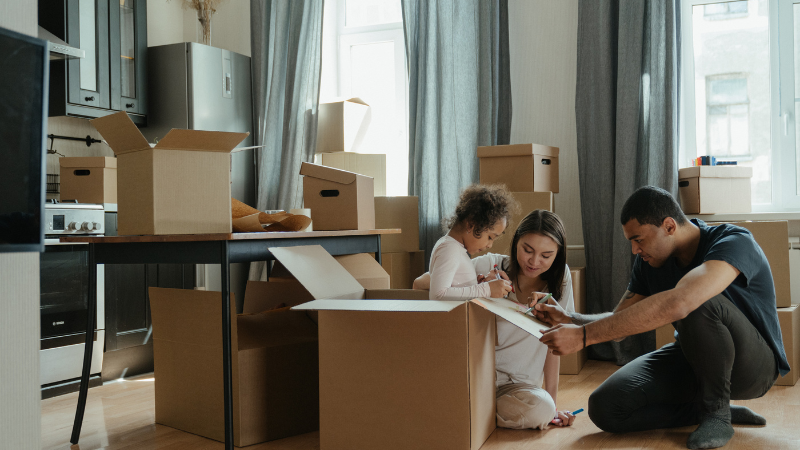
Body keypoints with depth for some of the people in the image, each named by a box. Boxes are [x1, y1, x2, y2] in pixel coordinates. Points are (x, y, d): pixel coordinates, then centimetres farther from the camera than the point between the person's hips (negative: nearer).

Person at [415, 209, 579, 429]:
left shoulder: (559, 277, 0)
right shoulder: (489, 265, -8)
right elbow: (419, 284, -12)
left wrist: (552, 402, -1)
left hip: (518, 384, 2)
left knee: (542, 409, -31)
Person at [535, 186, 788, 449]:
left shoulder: (734, 242, -28)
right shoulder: (649, 261, -4)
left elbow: (676, 304, -46)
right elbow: (619, 321, 2)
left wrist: (584, 335, -46)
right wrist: (569, 319, -20)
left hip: (752, 363, -6)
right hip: (691, 359, 7)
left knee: (698, 306, -38)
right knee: (604, 408, -15)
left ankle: (717, 412, -15)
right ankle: (716, 408, 1)